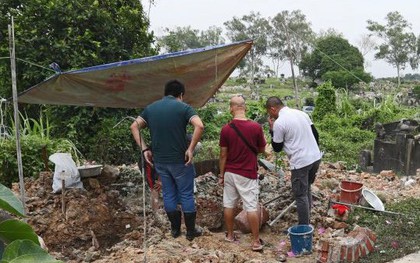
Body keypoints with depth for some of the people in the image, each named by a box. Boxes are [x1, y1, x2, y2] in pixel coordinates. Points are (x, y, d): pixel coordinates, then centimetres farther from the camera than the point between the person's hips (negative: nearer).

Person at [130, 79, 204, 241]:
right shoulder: (183, 107, -8)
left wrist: (144, 149, 4)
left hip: (159, 160, 4)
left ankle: (175, 229, 27)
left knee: (168, 194, 16)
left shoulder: (150, 108, 6)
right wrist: (191, 149, -17)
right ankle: (191, 231, 18)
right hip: (180, 160, -4)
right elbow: (199, 126, -23)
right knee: (186, 195, 8)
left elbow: (134, 127, 5)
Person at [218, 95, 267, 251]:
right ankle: (256, 241, 9)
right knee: (251, 207, 3)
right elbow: (262, 150, 1)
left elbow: (223, 155, -3)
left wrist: (221, 175, 6)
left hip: (230, 173, 2)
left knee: (229, 205, 14)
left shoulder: (226, 129, -8)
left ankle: (230, 235, 27)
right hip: (248, 174, -2)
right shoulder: (256, 127, -12)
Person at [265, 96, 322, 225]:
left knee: (300, 195, 4)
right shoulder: (301, 113, 9)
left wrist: (272, 130, 4)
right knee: (307, 190, 21)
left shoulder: (279, 123, -13)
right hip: (316, 157, 8)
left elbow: (277, 148, -4)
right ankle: (307, 221, 32)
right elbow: (315, 134, 14)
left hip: (300, 162, -8)